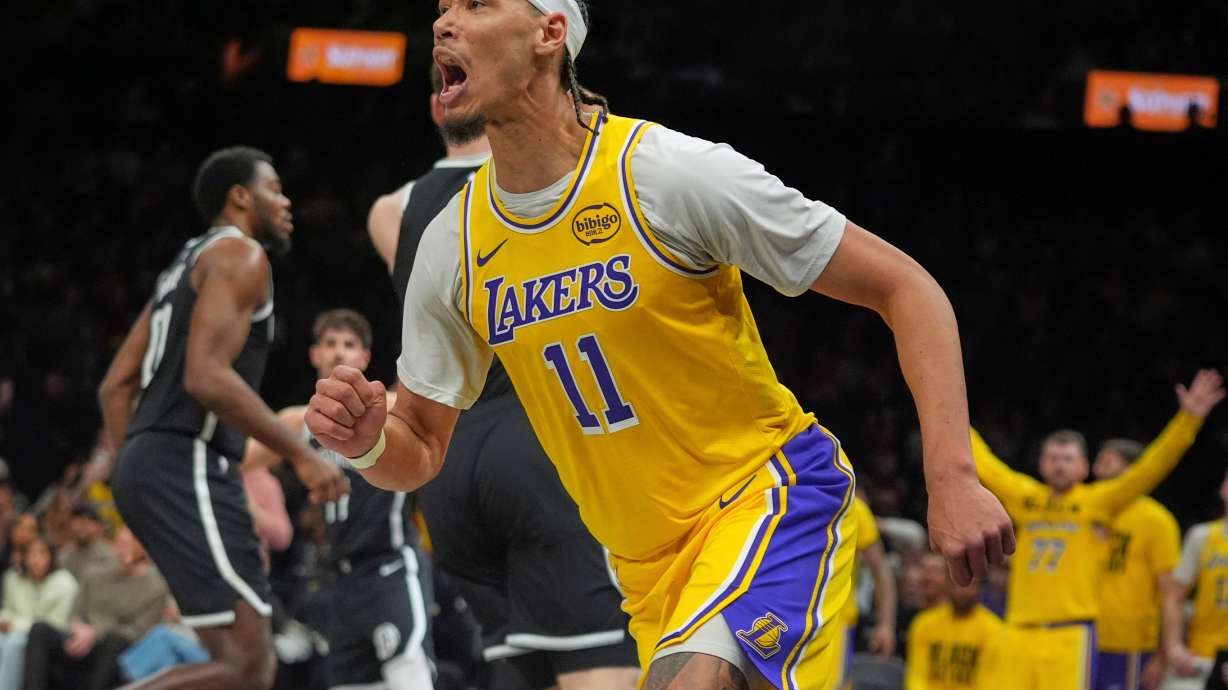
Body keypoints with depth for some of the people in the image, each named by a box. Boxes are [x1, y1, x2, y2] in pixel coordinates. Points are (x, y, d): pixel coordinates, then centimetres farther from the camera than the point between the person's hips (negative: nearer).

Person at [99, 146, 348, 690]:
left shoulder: (187, 265, 25)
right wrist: (302, 455, -16)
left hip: (145, 464, 11)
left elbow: (115, 388, 23)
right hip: (189, 468, -11)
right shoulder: (240, 255, -5)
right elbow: (207, 377, -19)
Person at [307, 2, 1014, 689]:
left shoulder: (672, 172, -16)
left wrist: (953, 477, -21)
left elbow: (907, 288, -11)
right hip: (649, 568, 6)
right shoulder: (452, 246, 0)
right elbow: (421, 450, 11)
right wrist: (369, 441, -14)